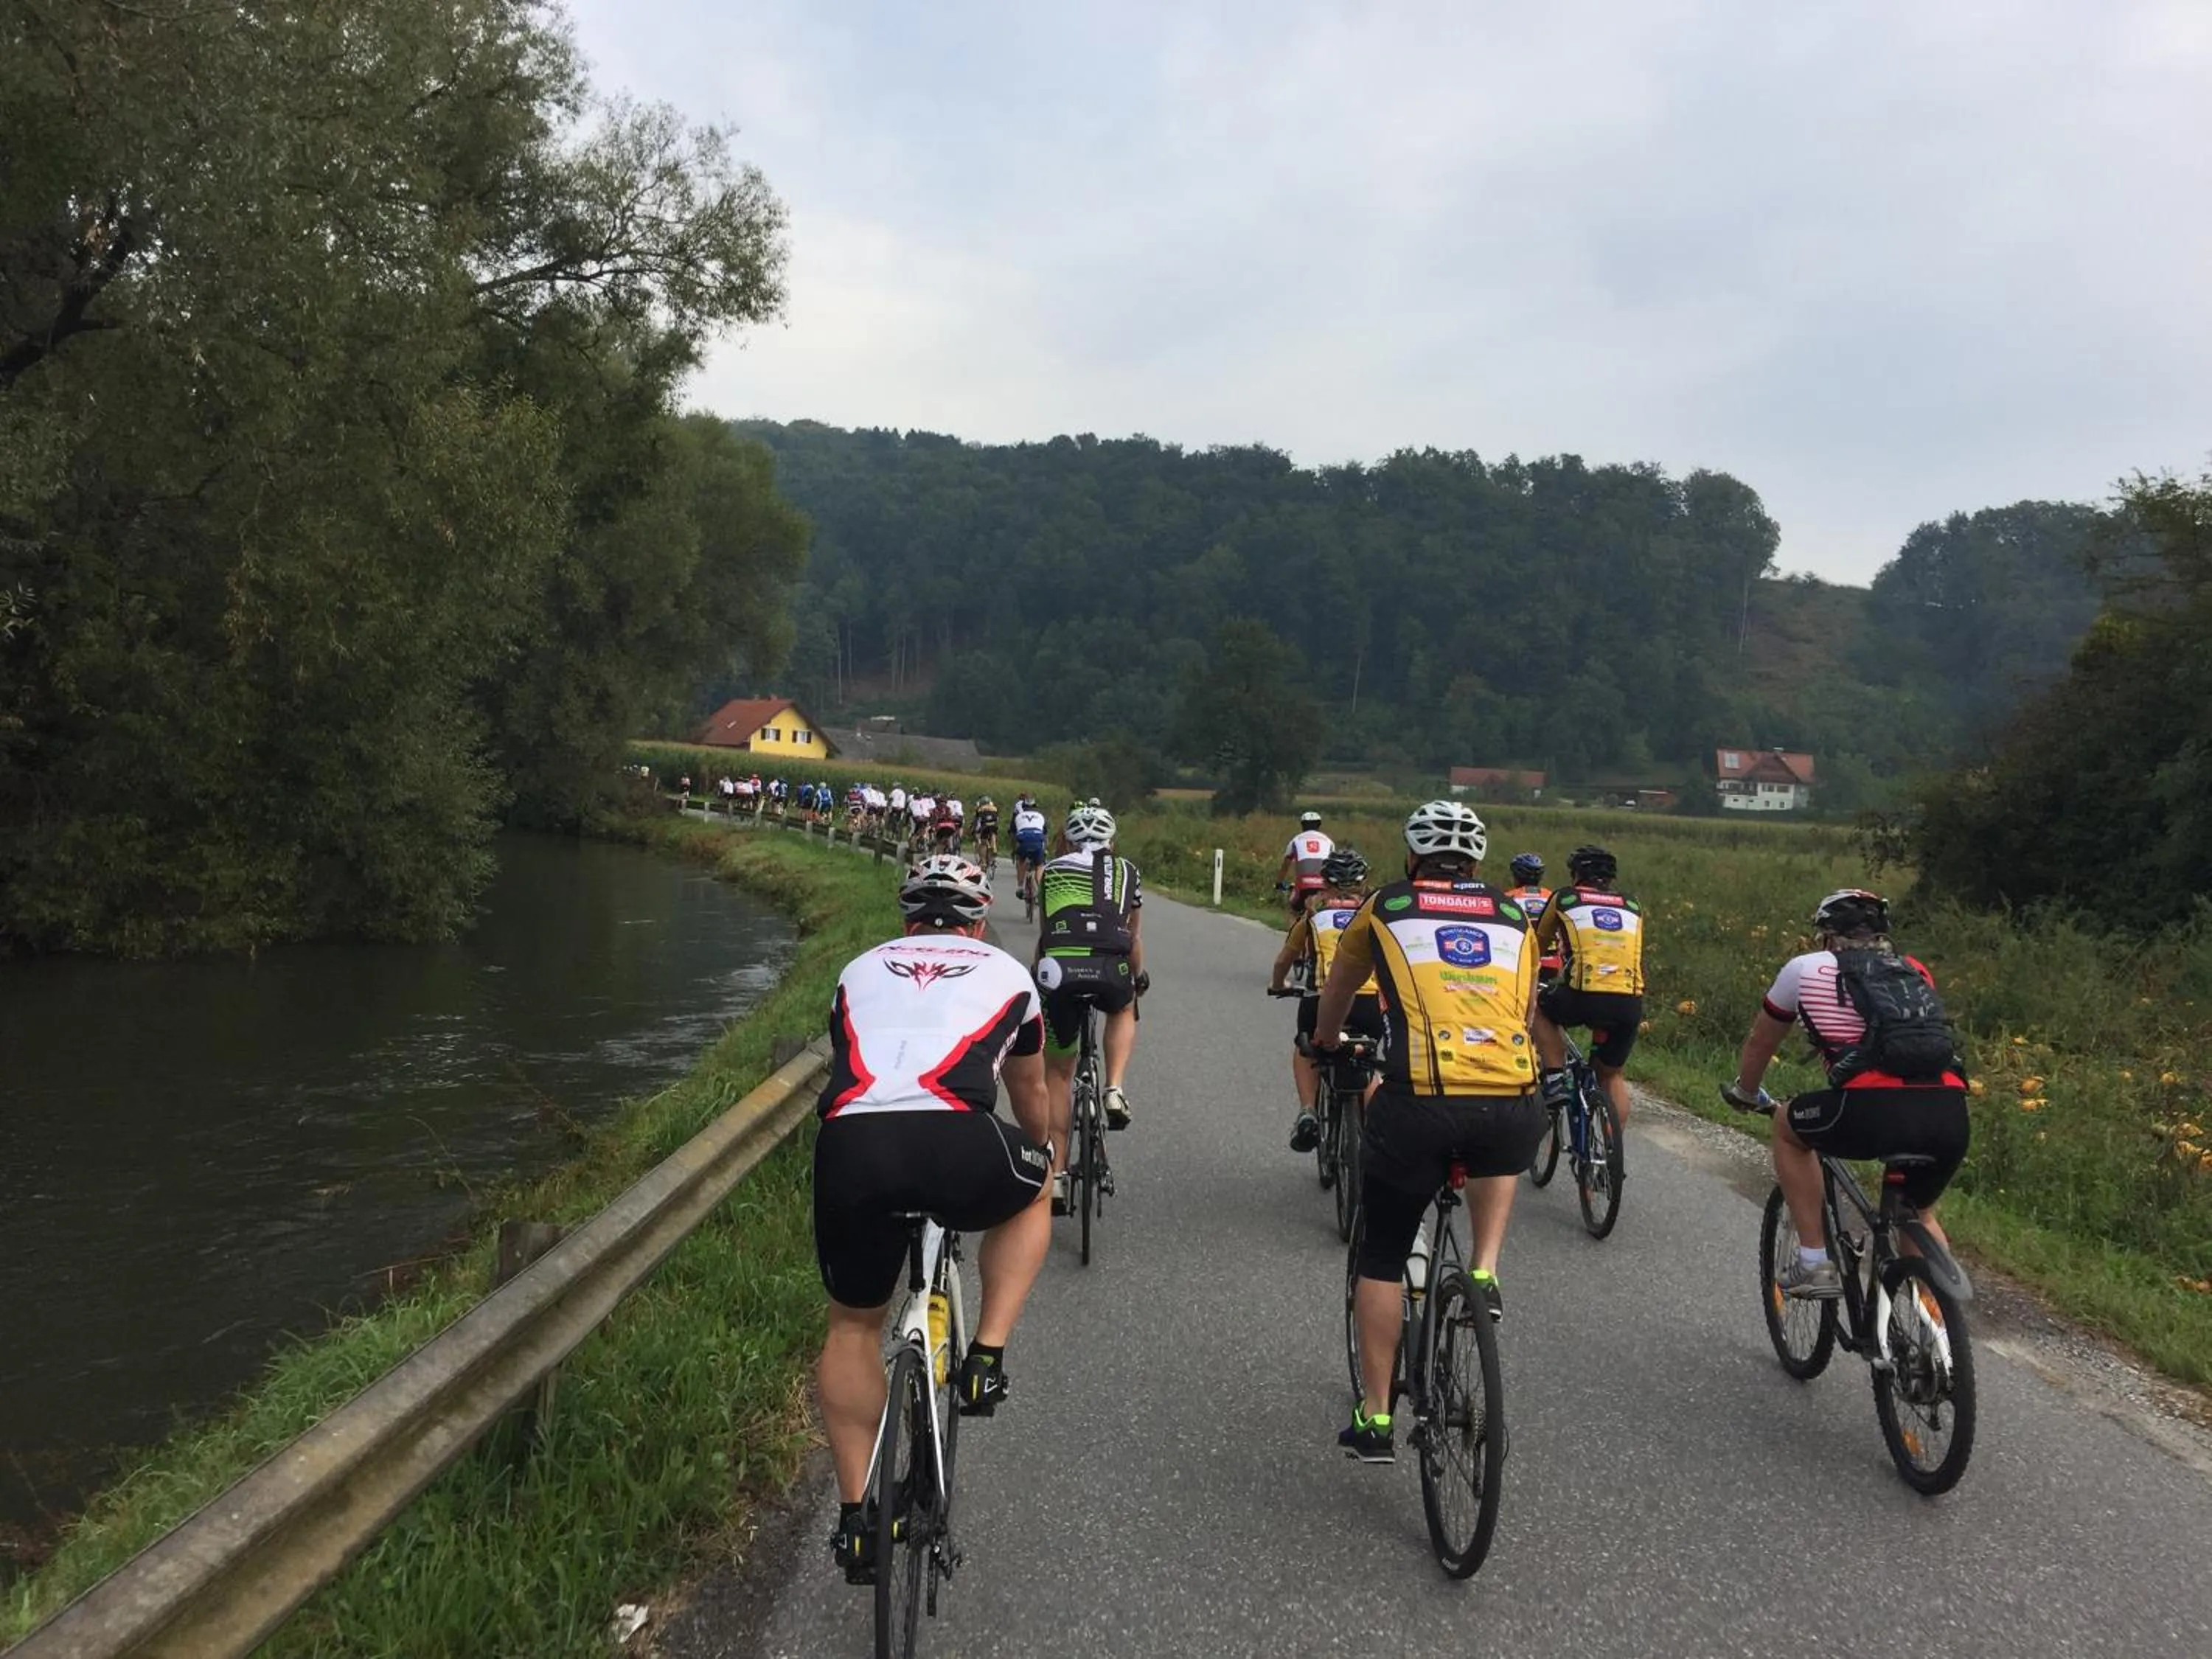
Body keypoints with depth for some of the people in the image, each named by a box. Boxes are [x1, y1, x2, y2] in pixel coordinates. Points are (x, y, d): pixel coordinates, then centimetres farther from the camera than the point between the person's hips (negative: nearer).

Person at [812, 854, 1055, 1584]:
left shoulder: (860, 970, 31)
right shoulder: (1006, 973, 28)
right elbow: (1029, 1094, 43)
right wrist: (1044, 1153, 64)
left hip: (849, 1143, 2)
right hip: (956, 1145, -2)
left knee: (854, 1324, 25)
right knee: (1032, 1193, 33)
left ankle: (856, 1515, 25)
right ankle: (986, 1360, 22)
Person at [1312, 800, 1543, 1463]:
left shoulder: (1386, 908, 17)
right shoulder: (1514, 919, 21)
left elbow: (1337, 990, 34)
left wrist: (1325, 1045, 55)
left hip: (1418, 1104, -2)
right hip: (1513, 1107, 2)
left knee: (1381, 1258, 18)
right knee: (1500, 1154, 39)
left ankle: (1375, 1419, 21)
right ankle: (1486, 1274, 19)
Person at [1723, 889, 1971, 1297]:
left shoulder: (1806, 968, 19)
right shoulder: (1917, 974, 29)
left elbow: (1761, 1042, 32)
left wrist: (1745, 1094, 51)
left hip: (1875, 1109, -4)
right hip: (1950, 1114, 5)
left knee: (1787, 1126, 26)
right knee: (1920, 1214, 32)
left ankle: (1815, 1263, 21)